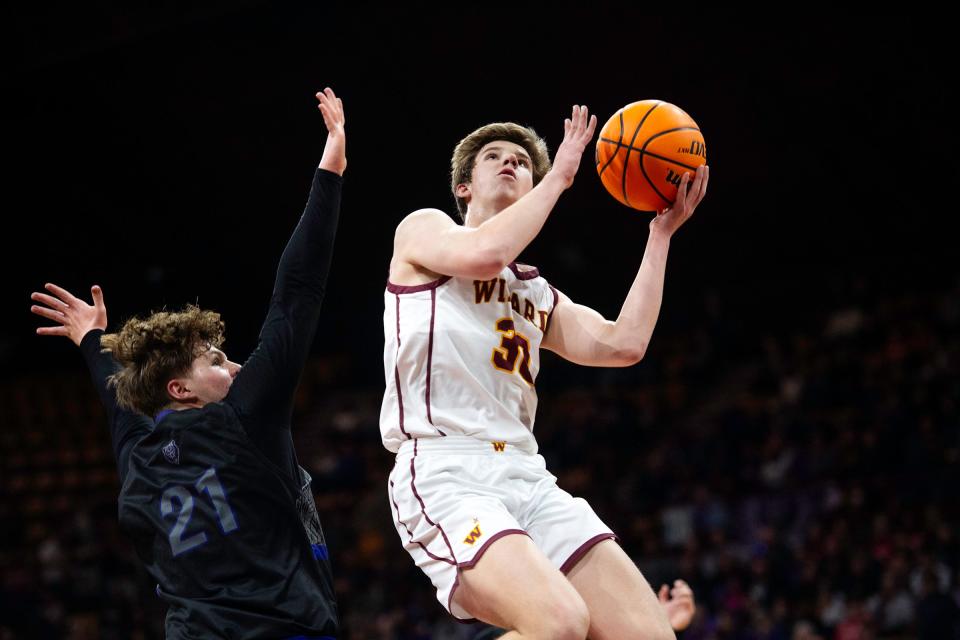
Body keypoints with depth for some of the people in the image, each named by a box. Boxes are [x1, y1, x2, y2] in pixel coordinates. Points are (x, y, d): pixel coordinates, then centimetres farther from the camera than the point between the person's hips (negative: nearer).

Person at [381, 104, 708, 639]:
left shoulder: (538, 294, 28)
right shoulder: (423, 229, 13)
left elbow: (623, 344, 12)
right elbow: (484, 254, -11)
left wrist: (662, 230, 17)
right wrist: (559, 177, 1)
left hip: (527, 476, 7)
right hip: (445, 473, -7)